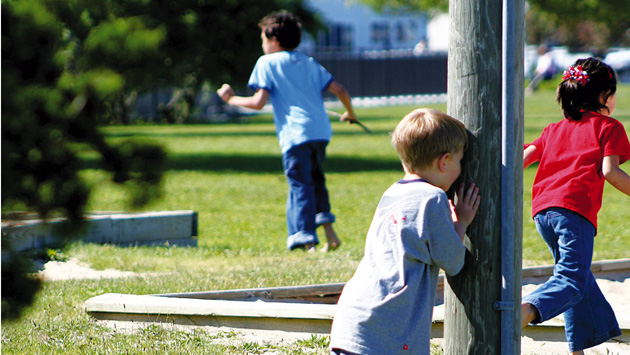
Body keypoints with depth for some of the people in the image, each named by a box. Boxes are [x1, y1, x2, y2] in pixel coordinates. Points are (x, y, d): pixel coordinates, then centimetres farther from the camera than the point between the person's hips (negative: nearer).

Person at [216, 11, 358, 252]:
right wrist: (350, 114, 34)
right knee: (315, 180, 23)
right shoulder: (310, 63, 21)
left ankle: (307, 240, -12)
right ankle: (328, 230, 13)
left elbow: (258, 102, -4)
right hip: (320, 131, 6)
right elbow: (341, 91, 16)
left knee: (300, 186, -5)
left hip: (295, 134, -5)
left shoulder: (267, 63, 5)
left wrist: (231, 99, 12)